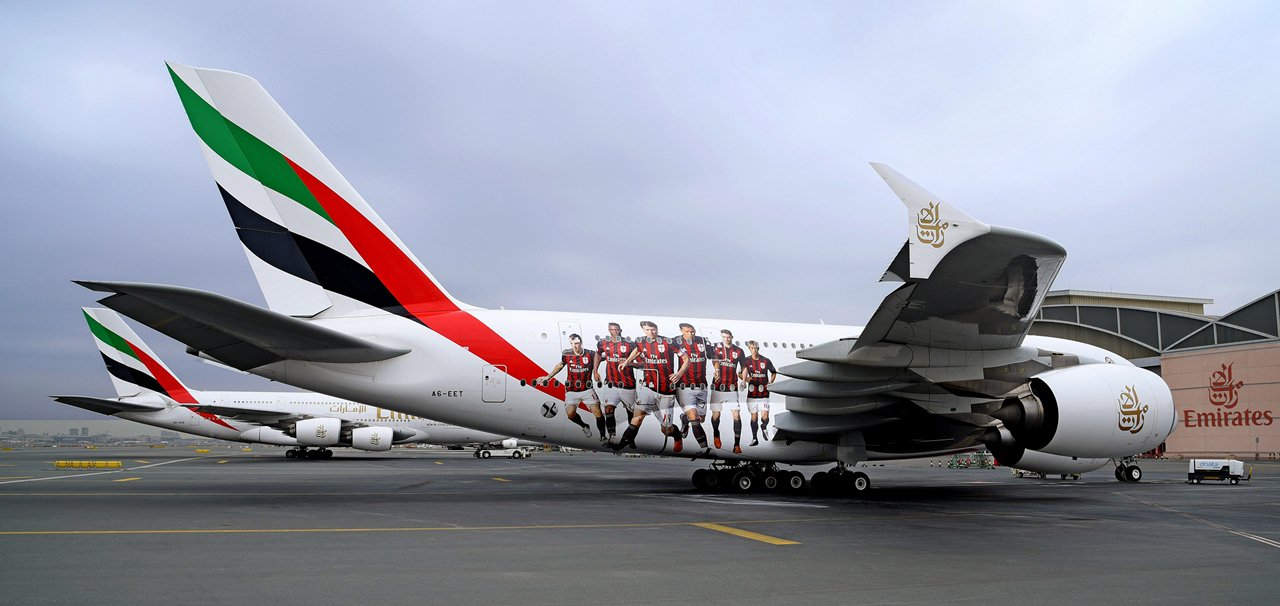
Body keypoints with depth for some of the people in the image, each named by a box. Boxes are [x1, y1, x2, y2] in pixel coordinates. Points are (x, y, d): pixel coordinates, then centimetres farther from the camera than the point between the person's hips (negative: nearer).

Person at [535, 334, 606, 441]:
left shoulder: (590, 354, -10)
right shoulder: (567, 354, -5)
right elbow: (560, 365, 14)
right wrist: (547, 377, 17)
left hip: (587, 389, -1)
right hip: (571, 391, 1)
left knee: (598, 412, -13)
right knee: (570, 413, -15)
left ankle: (603, 435, 7)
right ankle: (584, 426, 17)